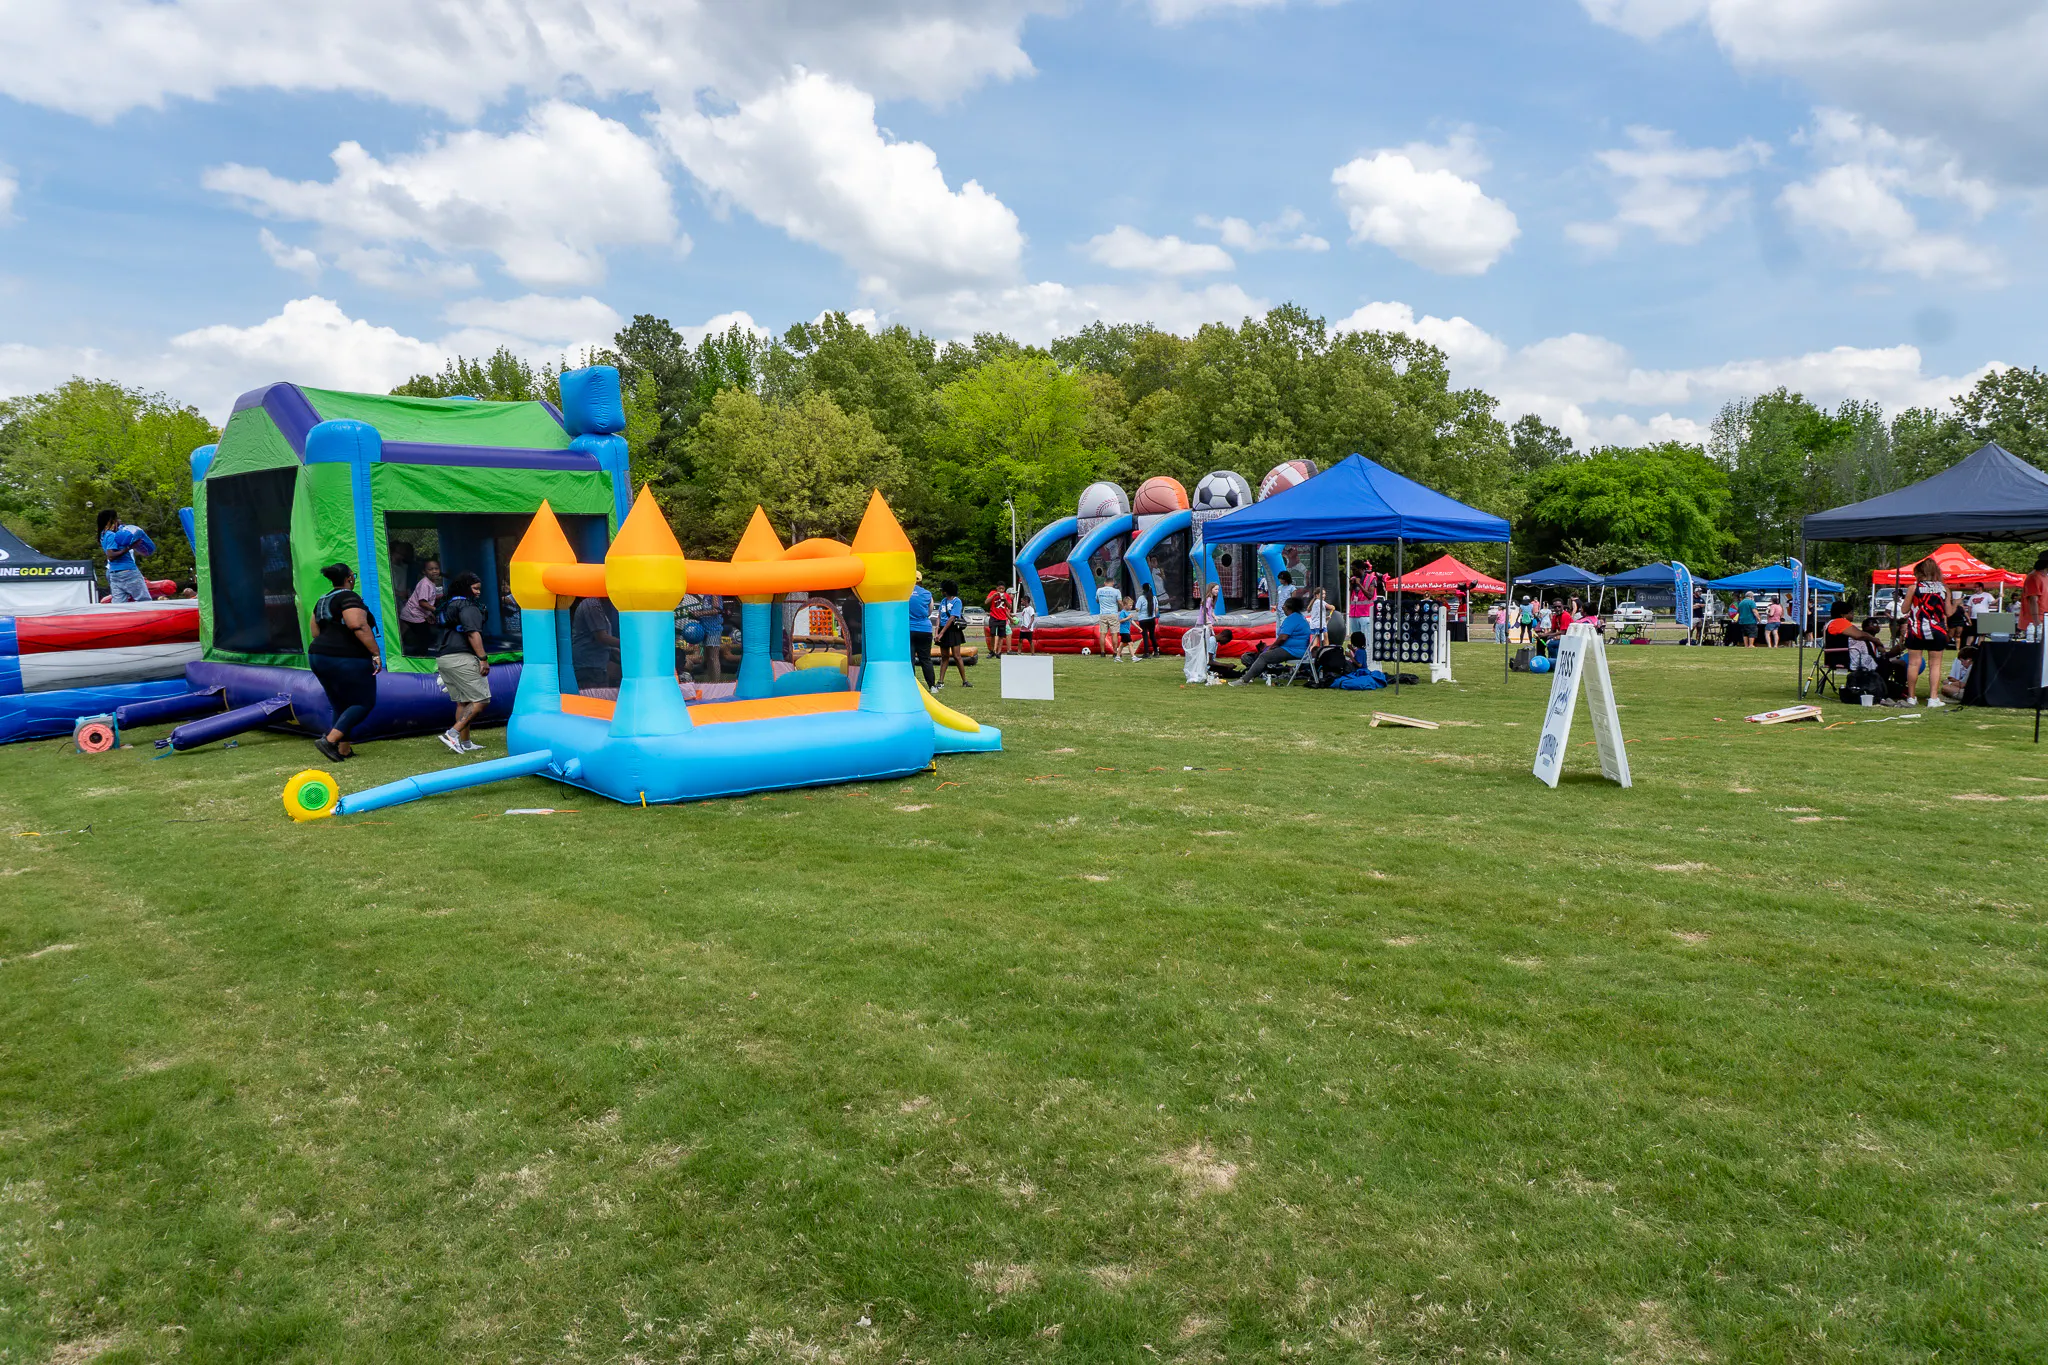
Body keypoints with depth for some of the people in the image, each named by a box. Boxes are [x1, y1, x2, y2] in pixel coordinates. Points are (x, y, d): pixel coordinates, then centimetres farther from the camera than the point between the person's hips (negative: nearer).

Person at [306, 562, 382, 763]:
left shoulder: (322, 601, 17)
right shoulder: (349, 597, -11)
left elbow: (316, 633, 22)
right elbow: (358, 626, -25)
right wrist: (376, 653, -24)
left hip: (318, 656, 9)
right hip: (346, 660, -9)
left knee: (340, 706, 16)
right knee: (364, 703, 0)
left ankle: (344, 750, 14)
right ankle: (330, 740, -12)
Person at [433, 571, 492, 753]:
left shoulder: (448, 605, 22)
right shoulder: (468, 606, -8)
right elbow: (472, 633, -19)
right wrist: (483, 658, -21)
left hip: (443, 658, 10)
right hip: (461, 658, -10)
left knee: (462, 701, 14)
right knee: (481, 700, -8)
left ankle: (465, 743, 14)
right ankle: (453, 733, -17)